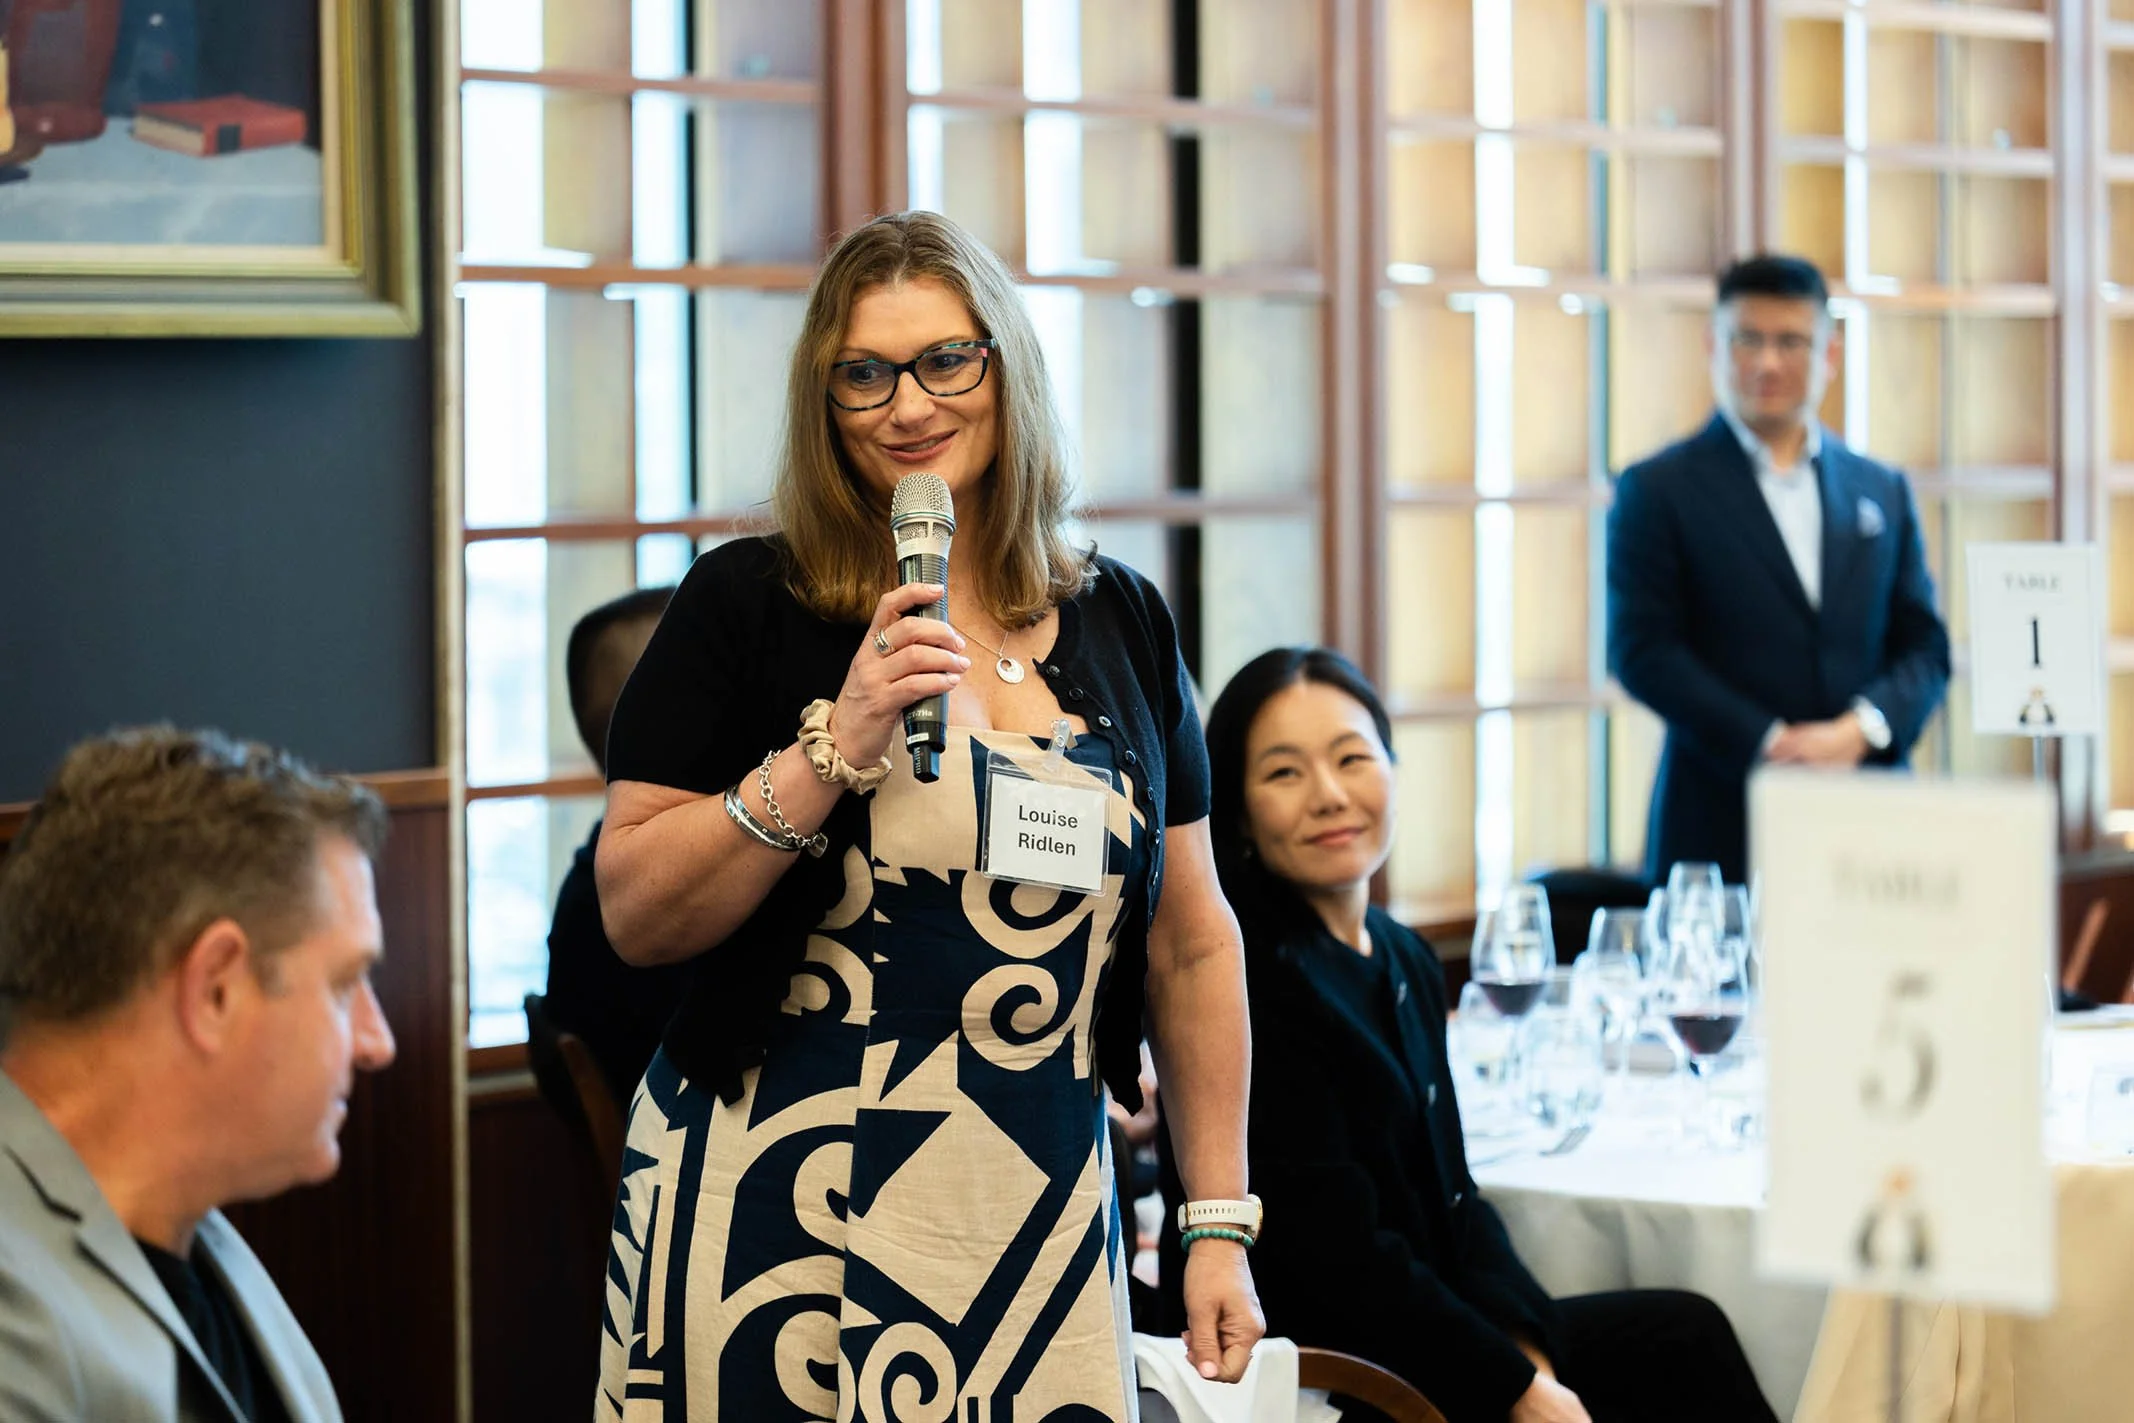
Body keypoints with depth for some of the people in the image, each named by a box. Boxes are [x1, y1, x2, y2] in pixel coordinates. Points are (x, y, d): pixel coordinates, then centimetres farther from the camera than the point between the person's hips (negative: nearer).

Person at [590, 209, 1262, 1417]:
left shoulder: (1121, 622, 9)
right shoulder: (749, 605, -2)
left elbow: (1191, 942, 13)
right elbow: (636, 919, -7)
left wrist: (1221, 1226, 10)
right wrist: (831, 751, -17)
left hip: (1043, 1226, 3)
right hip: (779, 1222, -3)